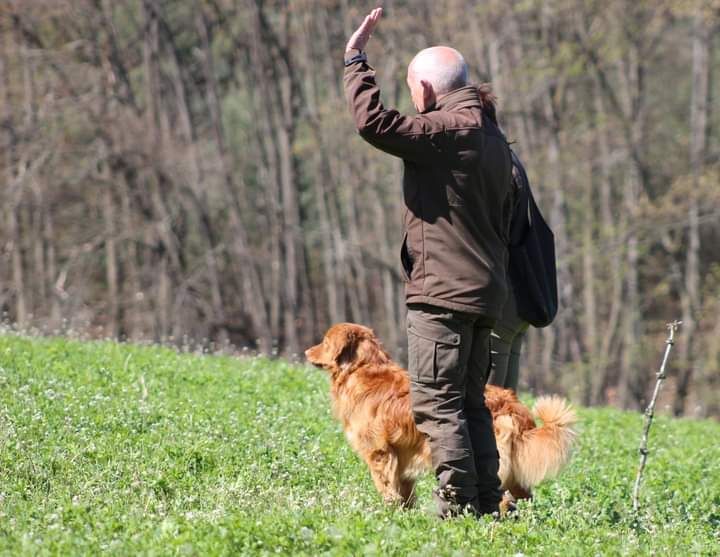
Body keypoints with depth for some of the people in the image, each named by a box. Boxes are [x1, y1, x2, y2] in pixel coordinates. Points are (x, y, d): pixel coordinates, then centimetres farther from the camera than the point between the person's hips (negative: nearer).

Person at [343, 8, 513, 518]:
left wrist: (355, 60, -13)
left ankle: (459, 508, -9)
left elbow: (374, 123, -24)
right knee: (471, 402, 13)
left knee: (436, 401, -6)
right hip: (485, 293, 9)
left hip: (443, 292, -9)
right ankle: (487, 504, 13)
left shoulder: (447, 130, -13)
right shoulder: (493, 137, 17)